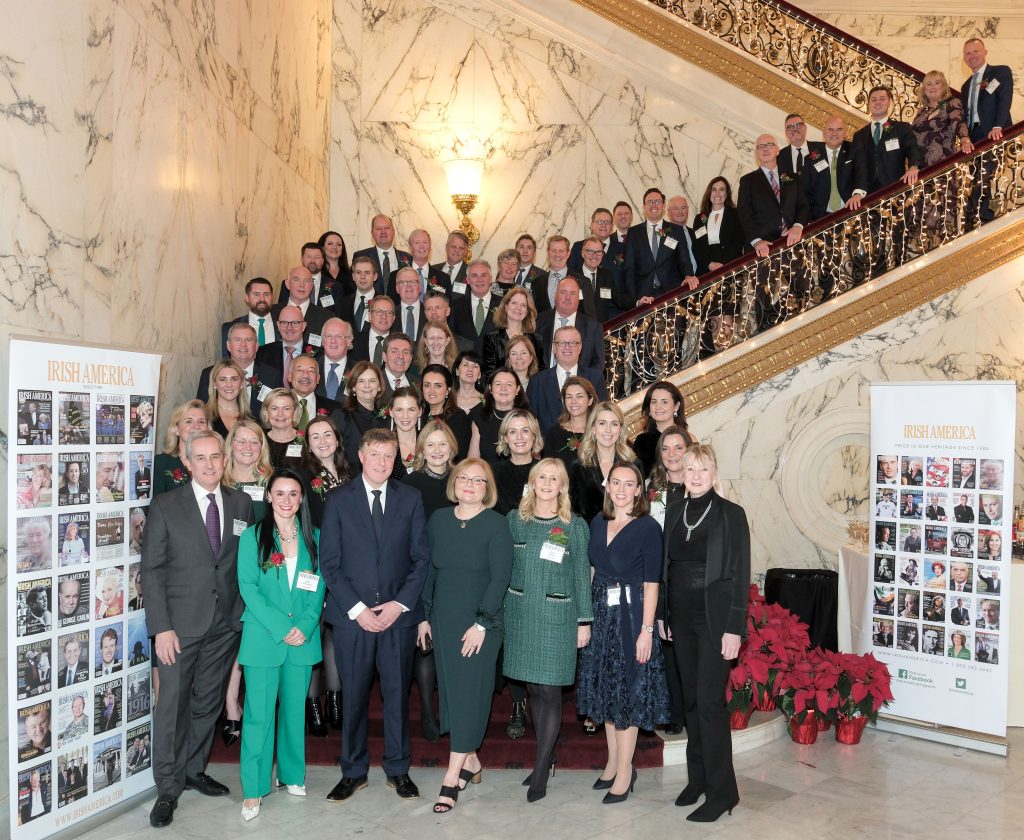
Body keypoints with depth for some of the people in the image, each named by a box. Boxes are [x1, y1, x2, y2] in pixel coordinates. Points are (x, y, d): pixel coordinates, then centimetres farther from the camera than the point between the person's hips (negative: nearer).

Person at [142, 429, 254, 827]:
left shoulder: (241, 504, 4)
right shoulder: (165, 507, -5)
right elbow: (152, 569, -6)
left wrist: (247, 613, 1)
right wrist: (161, 626, -12)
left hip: (226, 623, 3)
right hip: (181, 623, -3)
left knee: (209, 702, 14)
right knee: (173, 703, 2)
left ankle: (193, 770, 32)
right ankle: (168, 788, 16)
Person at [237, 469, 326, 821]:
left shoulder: (313, 537, 6)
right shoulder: (252, 536, -1)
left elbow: (319, 585, 4)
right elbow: (248, 587, -7)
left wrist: (305, 626, -10)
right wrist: (281, 628, -14)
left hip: (304, 638, 3)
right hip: (263, 637, -2)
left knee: (295, 708, 12)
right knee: (259, 712, 0)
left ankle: (292, 774, 28)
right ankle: (254, 789, 10)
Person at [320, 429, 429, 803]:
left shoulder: (410, 499, 5)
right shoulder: (339, 500, 1)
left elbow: (421, 558, 4)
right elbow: (329, 562, -2)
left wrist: (400, 603, -7)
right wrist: (356, 608, -10)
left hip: (399, 614, 1)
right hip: (352, 615, -1)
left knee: (397, 694, 9)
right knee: (353, 697, 7)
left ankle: (398, 770, 24)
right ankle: (354, 772, 23)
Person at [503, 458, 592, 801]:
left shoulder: (575, 526, -1)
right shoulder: (514, 519, 5)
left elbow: (581, 576, 1)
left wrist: (584, 621, -1)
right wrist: (500, 611, 4)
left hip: (556, 615, -3)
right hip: (520, 612, 3)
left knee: (549, 690, -3)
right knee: (533, 687, 10)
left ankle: (541, 772, 5)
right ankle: (547, 755, 25)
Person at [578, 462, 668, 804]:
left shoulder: (648, 528, -11)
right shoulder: (598, 523, 6)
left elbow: (651, 584, -13)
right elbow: (594, 569, 10)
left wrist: (646, 629, -17)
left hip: (631, 614, -6)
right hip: (601, 613, 6)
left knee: (628, 691, 2)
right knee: (606, 688, 14)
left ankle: (624, 770, 13)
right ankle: (613, 762, 28)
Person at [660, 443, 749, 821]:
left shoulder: (731, 514, -8)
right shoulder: (674, 512, 8)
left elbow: (739, 573, -10)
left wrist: (734, 628, -14)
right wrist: (663, 614, 9)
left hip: (715, 619, -5)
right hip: (681, 617, 5)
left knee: (710, 699, -6)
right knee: (691, 698, 12)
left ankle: (721, 791, 5)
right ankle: (698, 777, 25)